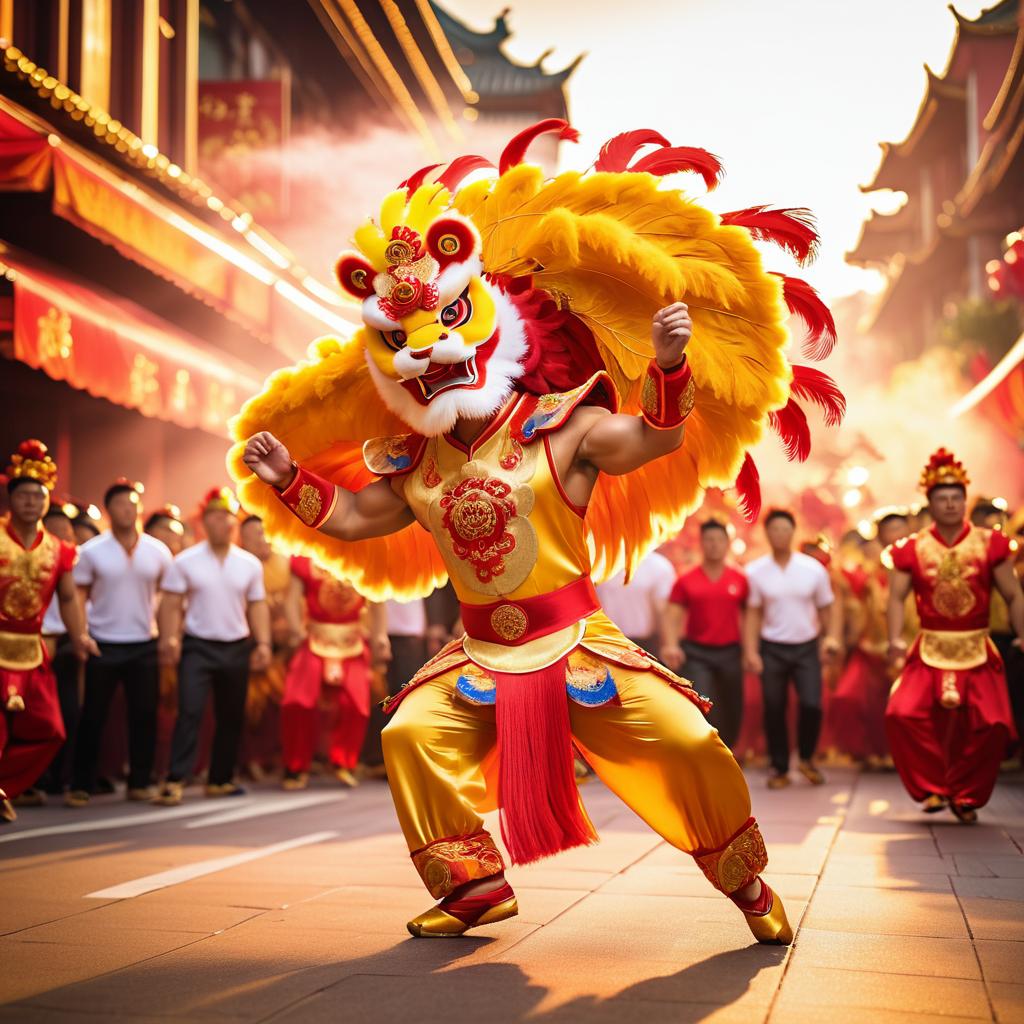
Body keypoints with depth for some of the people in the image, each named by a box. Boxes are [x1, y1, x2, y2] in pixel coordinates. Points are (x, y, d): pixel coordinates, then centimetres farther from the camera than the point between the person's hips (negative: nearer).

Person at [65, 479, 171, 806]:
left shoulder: (158, 552, 3)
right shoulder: (91, 551, -3)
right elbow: (77, 598, -1)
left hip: (144, 646, 2)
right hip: (103, 646, -2)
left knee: (144, 715, 3)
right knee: (93, 717, 2)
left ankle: (139, 783, 14)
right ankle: (80, 786, 10)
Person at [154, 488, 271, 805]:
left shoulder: (250, 564, 5)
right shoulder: (185, 562, -4)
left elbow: (257, 604, 9)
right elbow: (171, 604, -5)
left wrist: (263, 642, 0)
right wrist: (169, 638, -18)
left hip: (237, 648, 4)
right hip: (197, 647, -4)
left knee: (231, 717, 10)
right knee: (190, 712, -12)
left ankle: (220, 779, 22)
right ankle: (175, 781, -12)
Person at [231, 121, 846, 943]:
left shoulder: (560, 429, -7)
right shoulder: (413, 463, 6)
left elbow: (650, 438, -17)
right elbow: (353, 516, 16)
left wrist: (667, 368, -34)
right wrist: (290, 480, 5)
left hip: (576, 641, -4)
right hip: (481, 656, 4)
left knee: (688, 744, -12)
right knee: (410, 733, -11)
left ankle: (746, 883, 13)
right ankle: (475, 885, 5)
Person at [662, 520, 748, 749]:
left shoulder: (739, 580, 5)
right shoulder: (686, 581, 0)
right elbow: (672, 616, -5)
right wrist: (671, 645, -22)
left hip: (730, 653, 2)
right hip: (696, 654, -2)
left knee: (732, 711, 11)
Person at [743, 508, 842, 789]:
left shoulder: (814, 569, -1)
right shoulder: (755, 571, -2)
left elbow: (828, 609, 5)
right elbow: (752, 614, 2)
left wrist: (833, 638, -10)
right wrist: (751, 652, -6)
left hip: (806, 648, 0)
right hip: (771, 649, 0)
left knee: (812, 705, -11)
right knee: (774, 710, 4)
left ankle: (807, 759, 14)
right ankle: (779, 769, 19)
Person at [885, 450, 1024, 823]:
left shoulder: (990, 543, 2)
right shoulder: (912, 549, 2)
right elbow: (897, 598, -4)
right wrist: (895, 639, -20)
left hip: (978, 652, 0)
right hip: (929, 651, 0)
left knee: (992, 725, -7)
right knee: (903, 714, -18)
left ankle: (964, 796, 15)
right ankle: (932, 788, 0)